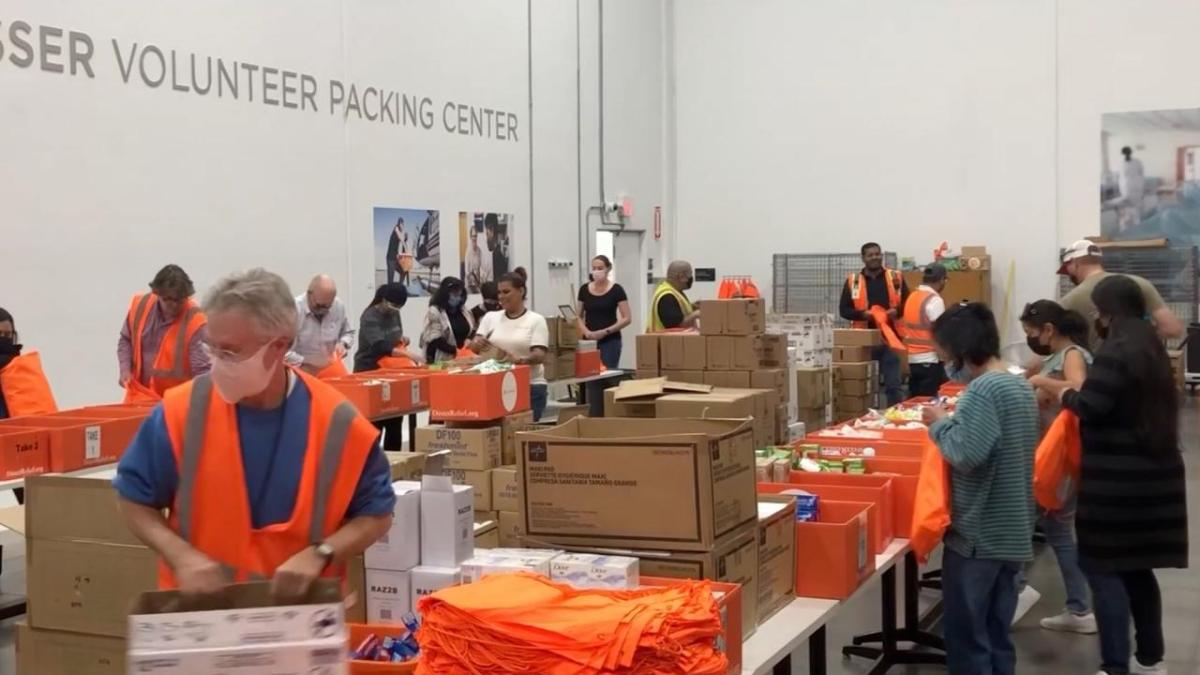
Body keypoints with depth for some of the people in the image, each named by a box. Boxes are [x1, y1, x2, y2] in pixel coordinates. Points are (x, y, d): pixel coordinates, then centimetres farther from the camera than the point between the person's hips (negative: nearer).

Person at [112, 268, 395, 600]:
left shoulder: (337, 422, -11)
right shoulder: (181, 411, -10)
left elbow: (377, 514, -1)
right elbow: (134, 500, 1)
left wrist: (319, 555, -17)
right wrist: (181, 556, -15)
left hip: (301, 612, 0)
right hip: (197, 608, 0)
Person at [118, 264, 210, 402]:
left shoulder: (195, 321, -21)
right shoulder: (140, 305, -6)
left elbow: (202, 369, -25)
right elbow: (126, 340, 12)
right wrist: (125, 369, -3)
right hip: (139, 396, 5)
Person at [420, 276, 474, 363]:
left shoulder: (463, 311, 13)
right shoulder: (434, 312, -8)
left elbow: (471, 331, 22)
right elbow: (435, 339, -15)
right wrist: (455, 350, -23)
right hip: (443, 360, -6)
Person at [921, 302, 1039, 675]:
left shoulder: (982, 390, -19)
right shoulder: (1022, 386, 10)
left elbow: (966, 454, -27)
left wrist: (940, 423, -11)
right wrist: (957, 418, 12)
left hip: (976, 535, -9)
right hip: (1011, 534, 9)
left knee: (967, 638, 1)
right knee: (996, 634, 16)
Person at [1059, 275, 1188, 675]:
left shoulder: (1116, 352, -17)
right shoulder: (1149, 346, 12)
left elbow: (1088, 408, -22)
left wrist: (1064, 393, -3)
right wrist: (1081, 391, 15)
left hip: (1118, 479, -9)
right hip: (1151, 473, 9)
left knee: (1103, 566, -4)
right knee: (1135, 565, 17)